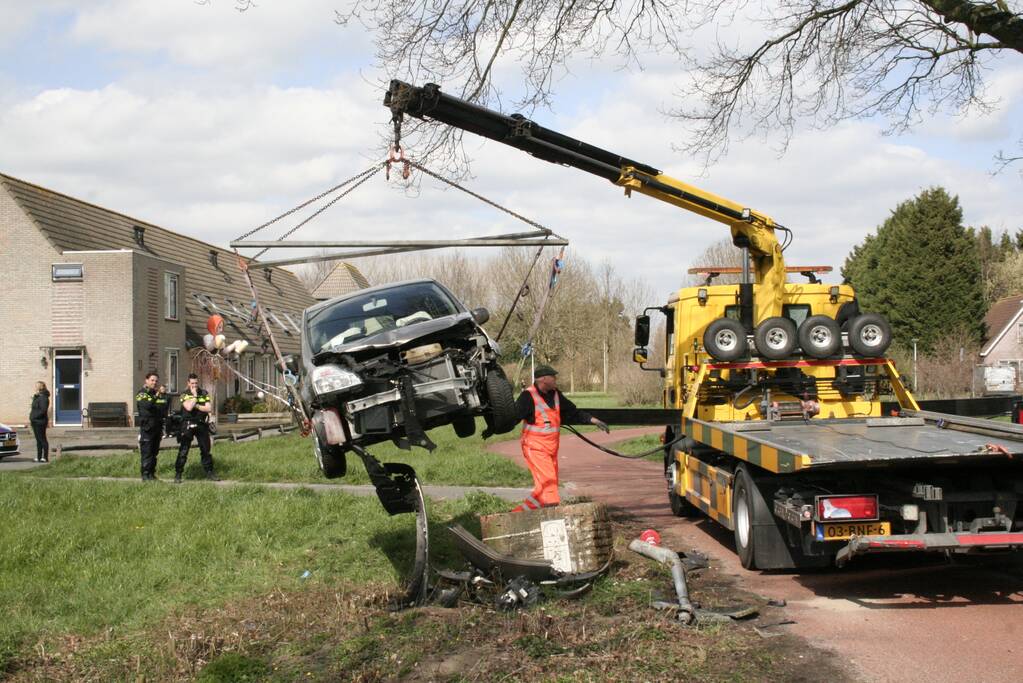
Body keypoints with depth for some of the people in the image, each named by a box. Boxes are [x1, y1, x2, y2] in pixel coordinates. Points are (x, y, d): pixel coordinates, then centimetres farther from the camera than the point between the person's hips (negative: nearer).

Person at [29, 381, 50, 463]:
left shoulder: (43, 397, -15)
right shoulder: (37, 397, 17)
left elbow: (43, 410, -23)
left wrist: (33, 417, -20)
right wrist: (31, 418, 10)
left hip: (40, 421, -10)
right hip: (35, 422, 10)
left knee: (42, 439, -5)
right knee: (38, 440, 12)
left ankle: (45, 457, -1)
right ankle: (39, 457, 17)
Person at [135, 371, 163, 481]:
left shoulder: (155, 393, 19)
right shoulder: (142, 394, -5)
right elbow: (148, 405, -24)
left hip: (157, 427, 7)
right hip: (146, 428, -7)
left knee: (154, 452, 8)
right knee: (147, 452, -8)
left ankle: (152, 473, 12)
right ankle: (145, 474, -6)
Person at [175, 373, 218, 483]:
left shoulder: (204, 394, 7)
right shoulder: (184, 394, -2)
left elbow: (209, 409, -3)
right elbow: (189, 407, -19)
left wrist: (196, 406, -12)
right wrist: (194, 395, -12)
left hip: (202, 425, 3)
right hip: (188, 425, -3)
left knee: (206, 450, 8)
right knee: (183, 451, -5)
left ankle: (209, 473, 16)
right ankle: (178, 475, 0)